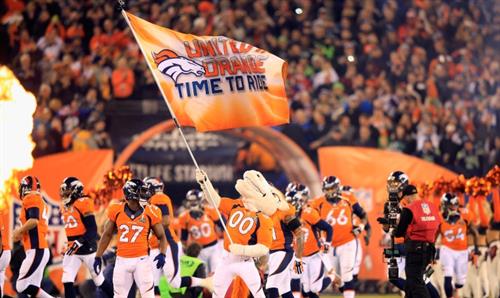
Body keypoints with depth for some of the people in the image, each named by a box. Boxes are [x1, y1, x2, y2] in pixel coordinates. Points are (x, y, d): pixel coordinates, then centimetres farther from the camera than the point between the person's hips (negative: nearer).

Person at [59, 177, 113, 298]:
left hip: (87, 248, -7)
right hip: (73, 250, 7)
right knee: (67, 281, -5)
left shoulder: (83, 204, -15)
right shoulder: (66, 207, 10)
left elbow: (92, 229, -18)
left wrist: (79, 242, -28)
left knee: (99, 280, 6)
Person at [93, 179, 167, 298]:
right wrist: (98, 257, 11)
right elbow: (107, 235, 11)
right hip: (122, 260, 2)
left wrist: (162, 254, -12)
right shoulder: (117, 211, 0)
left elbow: (161, 236, 6)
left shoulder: (150, 213, -3)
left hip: (141, 260, -1)